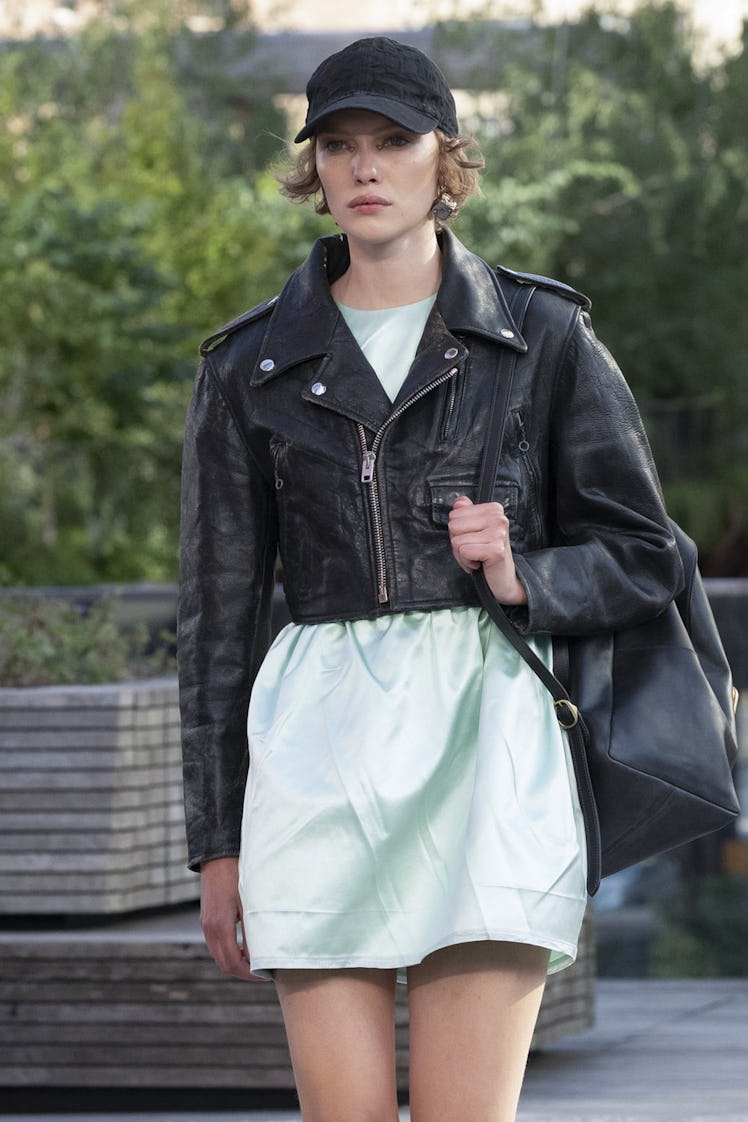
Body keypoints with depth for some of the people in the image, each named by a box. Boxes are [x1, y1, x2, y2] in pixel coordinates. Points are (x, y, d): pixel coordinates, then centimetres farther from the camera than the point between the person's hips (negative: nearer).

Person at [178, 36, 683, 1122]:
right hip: (320, 749, 2)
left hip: (488, 743, -2)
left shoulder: (544, 337, 6)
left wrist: (521, 575, -11)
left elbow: (644, 556, 10)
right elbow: (220, 610, 12)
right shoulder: (252, 368, 10)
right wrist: (218, 839, 9)